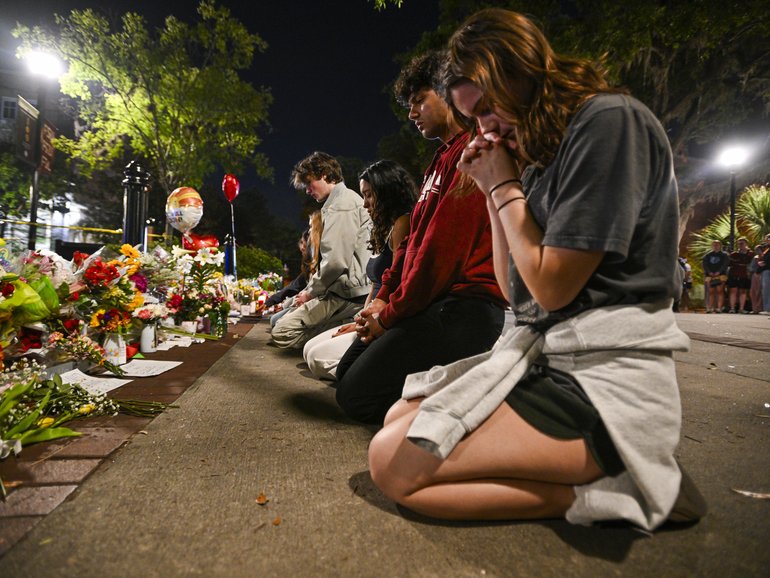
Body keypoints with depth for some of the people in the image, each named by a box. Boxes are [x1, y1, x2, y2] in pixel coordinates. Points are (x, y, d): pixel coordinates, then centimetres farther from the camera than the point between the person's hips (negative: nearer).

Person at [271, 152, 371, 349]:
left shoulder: (341, 204, -12)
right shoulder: (347, 198, 21)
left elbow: (336, 262, -22)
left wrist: (310, 292, -7)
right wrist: (311, 290, 14)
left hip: (348, 295, -11)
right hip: (347, 289, 11)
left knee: (282, 333, -14)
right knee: (280, 319, 17)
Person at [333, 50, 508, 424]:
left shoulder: (470, 151, -12)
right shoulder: (444, 157, 22)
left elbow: (443, 247, -19)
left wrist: (391, 314, -10)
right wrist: (384, 296, 8)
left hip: (462, 308, -11)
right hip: (433, 302, 11)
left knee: (355, 395, -12)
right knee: (346, 374, 12)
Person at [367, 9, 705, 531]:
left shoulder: (610, 120, -10)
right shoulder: (538, 156, 15)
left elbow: (552, 286, -16)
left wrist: (505, 187, -4)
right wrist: (493, 190, 7)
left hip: (605, 379, -10)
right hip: (543, 356, 10)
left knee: (395, 463, -18)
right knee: (401, 420, 10)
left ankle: (606, 490, -7)